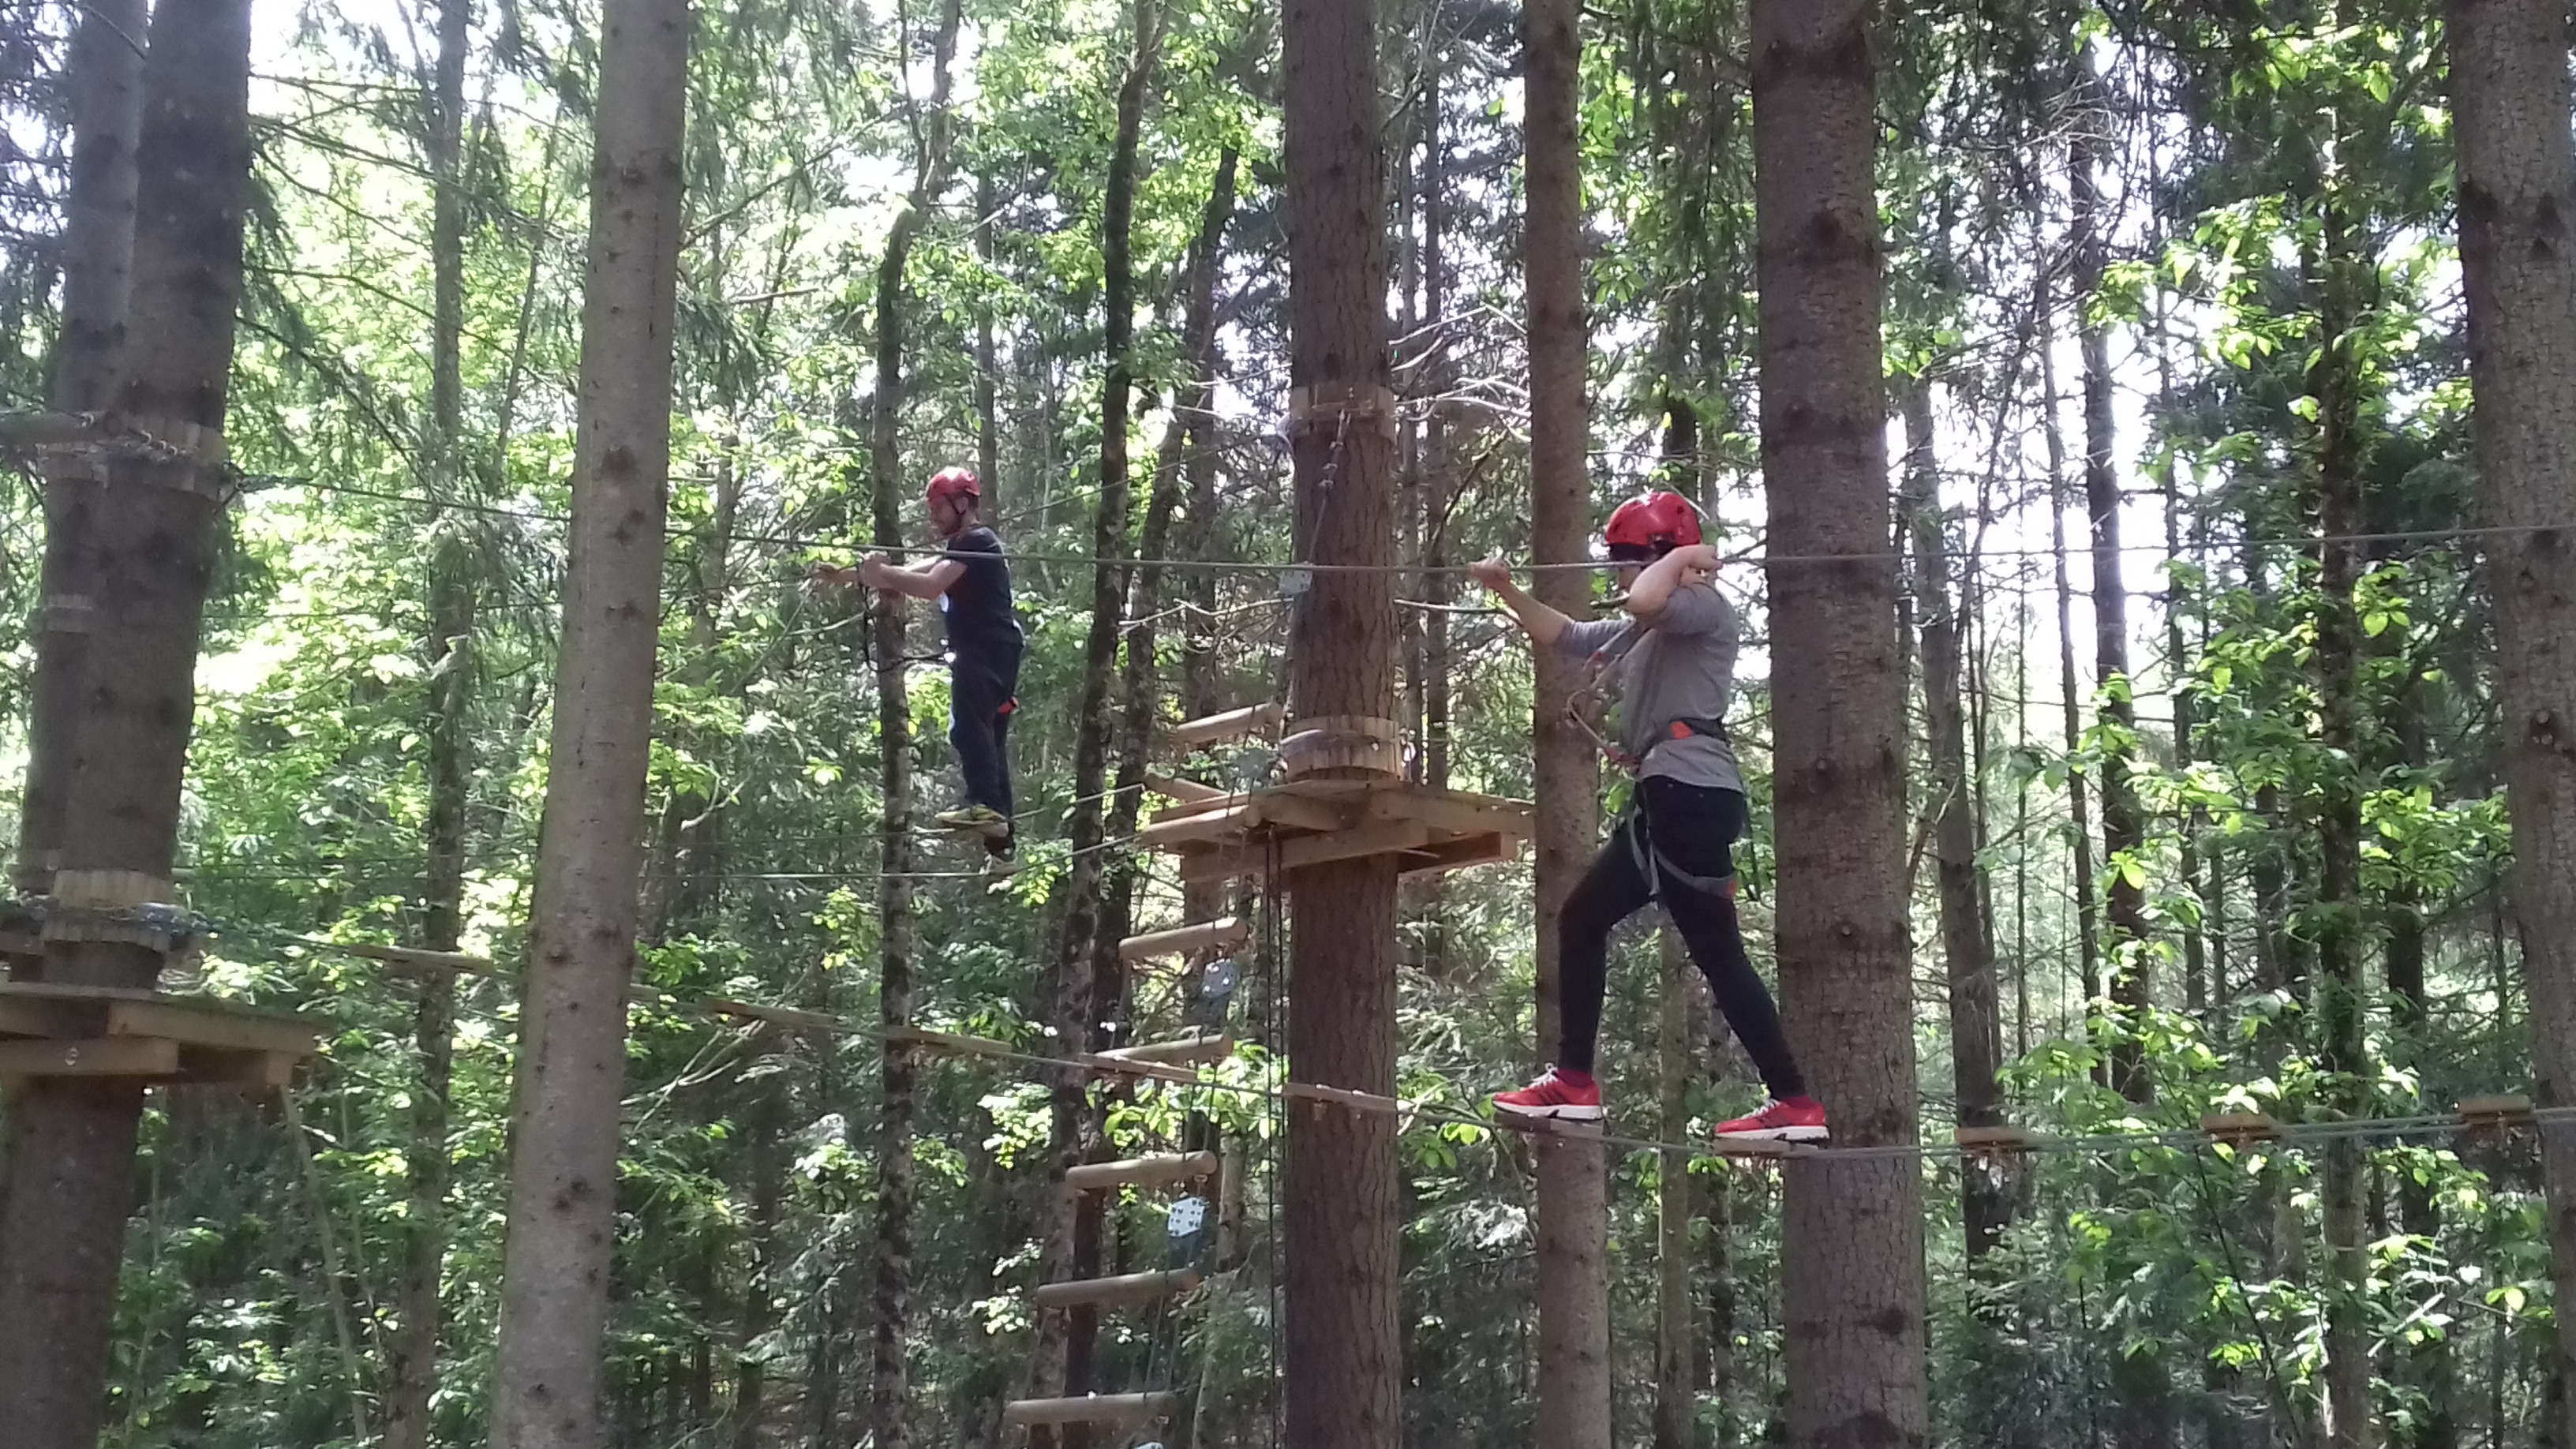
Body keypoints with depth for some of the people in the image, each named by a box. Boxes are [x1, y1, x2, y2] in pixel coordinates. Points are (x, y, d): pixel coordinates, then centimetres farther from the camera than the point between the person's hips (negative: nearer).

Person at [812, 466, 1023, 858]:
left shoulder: (975, 542, -9)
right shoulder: (964, 546, 25)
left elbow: (930, 586, -22)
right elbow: (912, 572, 24)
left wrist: (879, 573, -13)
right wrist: (846, 576, 19)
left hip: (985, 649, -11)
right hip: (992, 651, 11)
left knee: (968, 725, -24)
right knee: (990, 736, 11)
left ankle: (984, 805, -36)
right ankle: (1000, 831, 14)